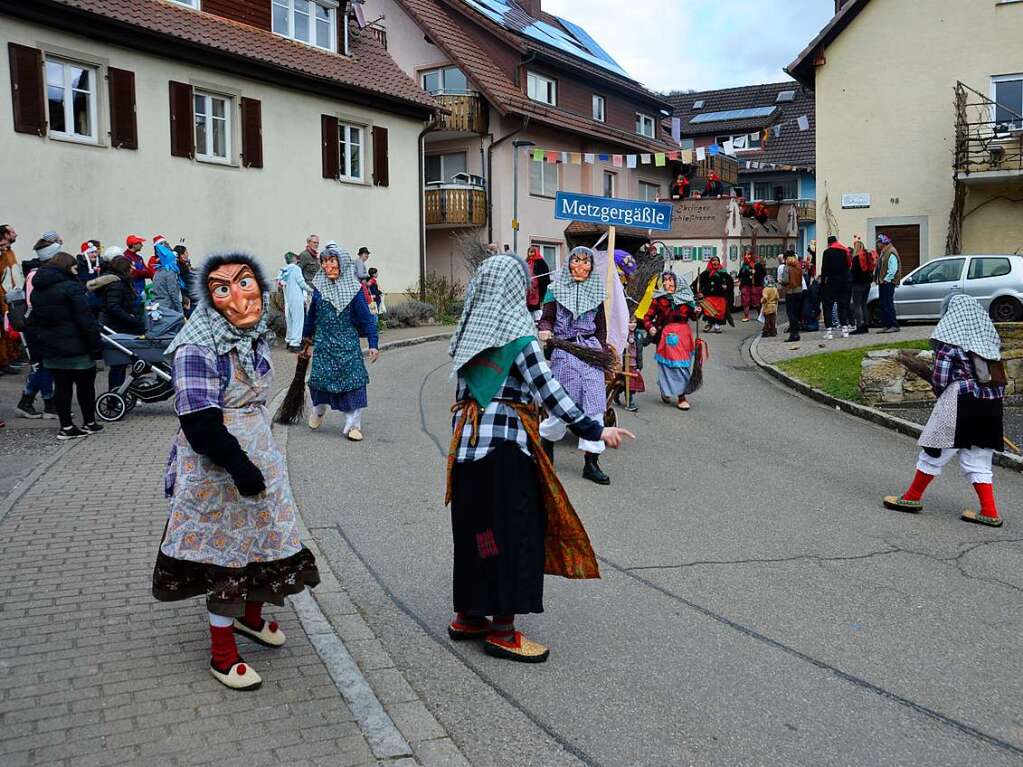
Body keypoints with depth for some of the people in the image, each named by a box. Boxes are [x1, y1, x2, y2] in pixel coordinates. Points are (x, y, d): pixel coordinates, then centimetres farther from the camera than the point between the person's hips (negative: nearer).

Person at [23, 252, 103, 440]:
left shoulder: (37, 290, 11)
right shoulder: (71, 287, -13)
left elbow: (31, 323, 13)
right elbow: (85, 319, -18)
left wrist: (37, 351, 15)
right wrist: (96, 346, -15)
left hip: (50, 351, 6)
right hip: (75, 349, -6)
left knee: (61, 386, 10)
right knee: (85, 385, 8)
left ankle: (66, 427, 10)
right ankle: (89, 423, 15)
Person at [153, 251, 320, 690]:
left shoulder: (255, 335, 4)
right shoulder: (197, 349, -22)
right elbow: (201, 424, -26)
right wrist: (240, 467, -24)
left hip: (258, 457, 8)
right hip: (217, 471, -8)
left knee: (259, 536, 20)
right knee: (226, 555, 4)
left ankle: (251, 617, 46)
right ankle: (222, 654, 21)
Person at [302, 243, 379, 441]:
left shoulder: (353, 289, -5)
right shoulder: (319, 288, 4)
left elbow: (366, 317, -4)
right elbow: (311, 315, 15)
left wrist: (373, 344, -9)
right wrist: (308, 340, 20)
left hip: (348, 342, -2)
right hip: (323, 342, 2)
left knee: (353, 380, -6)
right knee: (320, 378, 2)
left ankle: (353, 425, 3)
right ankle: (319, 410, 33)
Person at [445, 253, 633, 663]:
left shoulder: (470, 330, 8)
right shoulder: (517, 335, -13)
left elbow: (464, 388, 13)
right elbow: (548, 390, -16)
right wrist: (593, 430, -13)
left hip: (468, 440, 8)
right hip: (506, 442, -7)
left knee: (475, 527, 16)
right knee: (511, 530, 1)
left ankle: (468, 616, 27)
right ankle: (501, 631, 6)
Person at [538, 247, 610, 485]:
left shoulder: (597, 292, 11)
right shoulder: (557, 288, 3)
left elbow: (601, 327, 15)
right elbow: (546, 318, 4)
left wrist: (604, 352, 10)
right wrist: (545, 330, -18)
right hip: (564, 352, -2)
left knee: (594, 405, -2)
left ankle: (591, 463, 6)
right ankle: (546, 440, 34)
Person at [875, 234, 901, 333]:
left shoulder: (891, 253, -13)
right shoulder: (883, 252, 18)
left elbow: (893, 269, -21)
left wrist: (886, 279, -20)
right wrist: (878, 278, 12)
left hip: (888, 283, -10)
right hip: (882, 283, 10)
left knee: (888, 304, -10)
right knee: (883, 305, 11)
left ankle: (894, 325, -8)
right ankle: (885, 325, 15)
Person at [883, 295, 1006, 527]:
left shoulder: (951, 342, -8)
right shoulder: (990, 339, 8)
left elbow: (940, 378, -10)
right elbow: (999, 377, 10)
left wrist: (941, 395, 8)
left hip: (961, 403, -5)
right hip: (991, 405, 6)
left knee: (935, 451, 8)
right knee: (978, 460, 11)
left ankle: (913, 497, 20)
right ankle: (989, 512, 8)